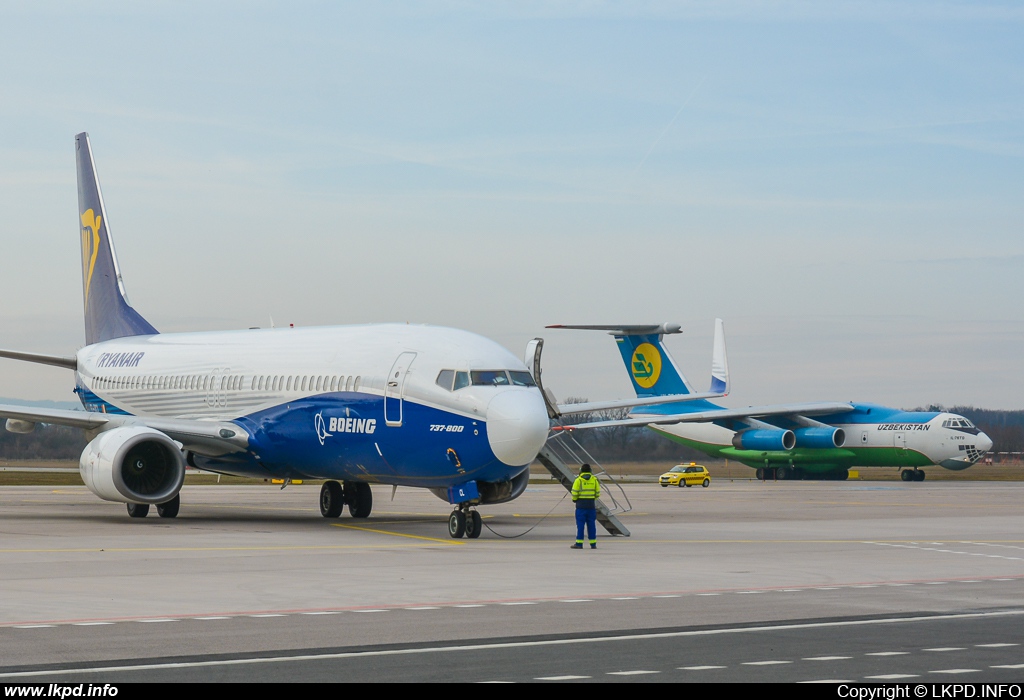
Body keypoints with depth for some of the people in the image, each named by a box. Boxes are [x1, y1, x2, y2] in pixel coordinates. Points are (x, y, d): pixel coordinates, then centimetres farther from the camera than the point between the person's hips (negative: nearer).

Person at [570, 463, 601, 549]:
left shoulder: (578, 480, -5)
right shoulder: (594, 480, 4)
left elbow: (574, 493, -8)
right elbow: (597, 493, 6)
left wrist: (574, 499, 11)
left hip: (581, 504, -3)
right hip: (591, 504, 3)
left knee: (580, 524, -1)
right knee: (591, 524, 6)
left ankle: (579, 543, -3)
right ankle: (593, 544, 6)